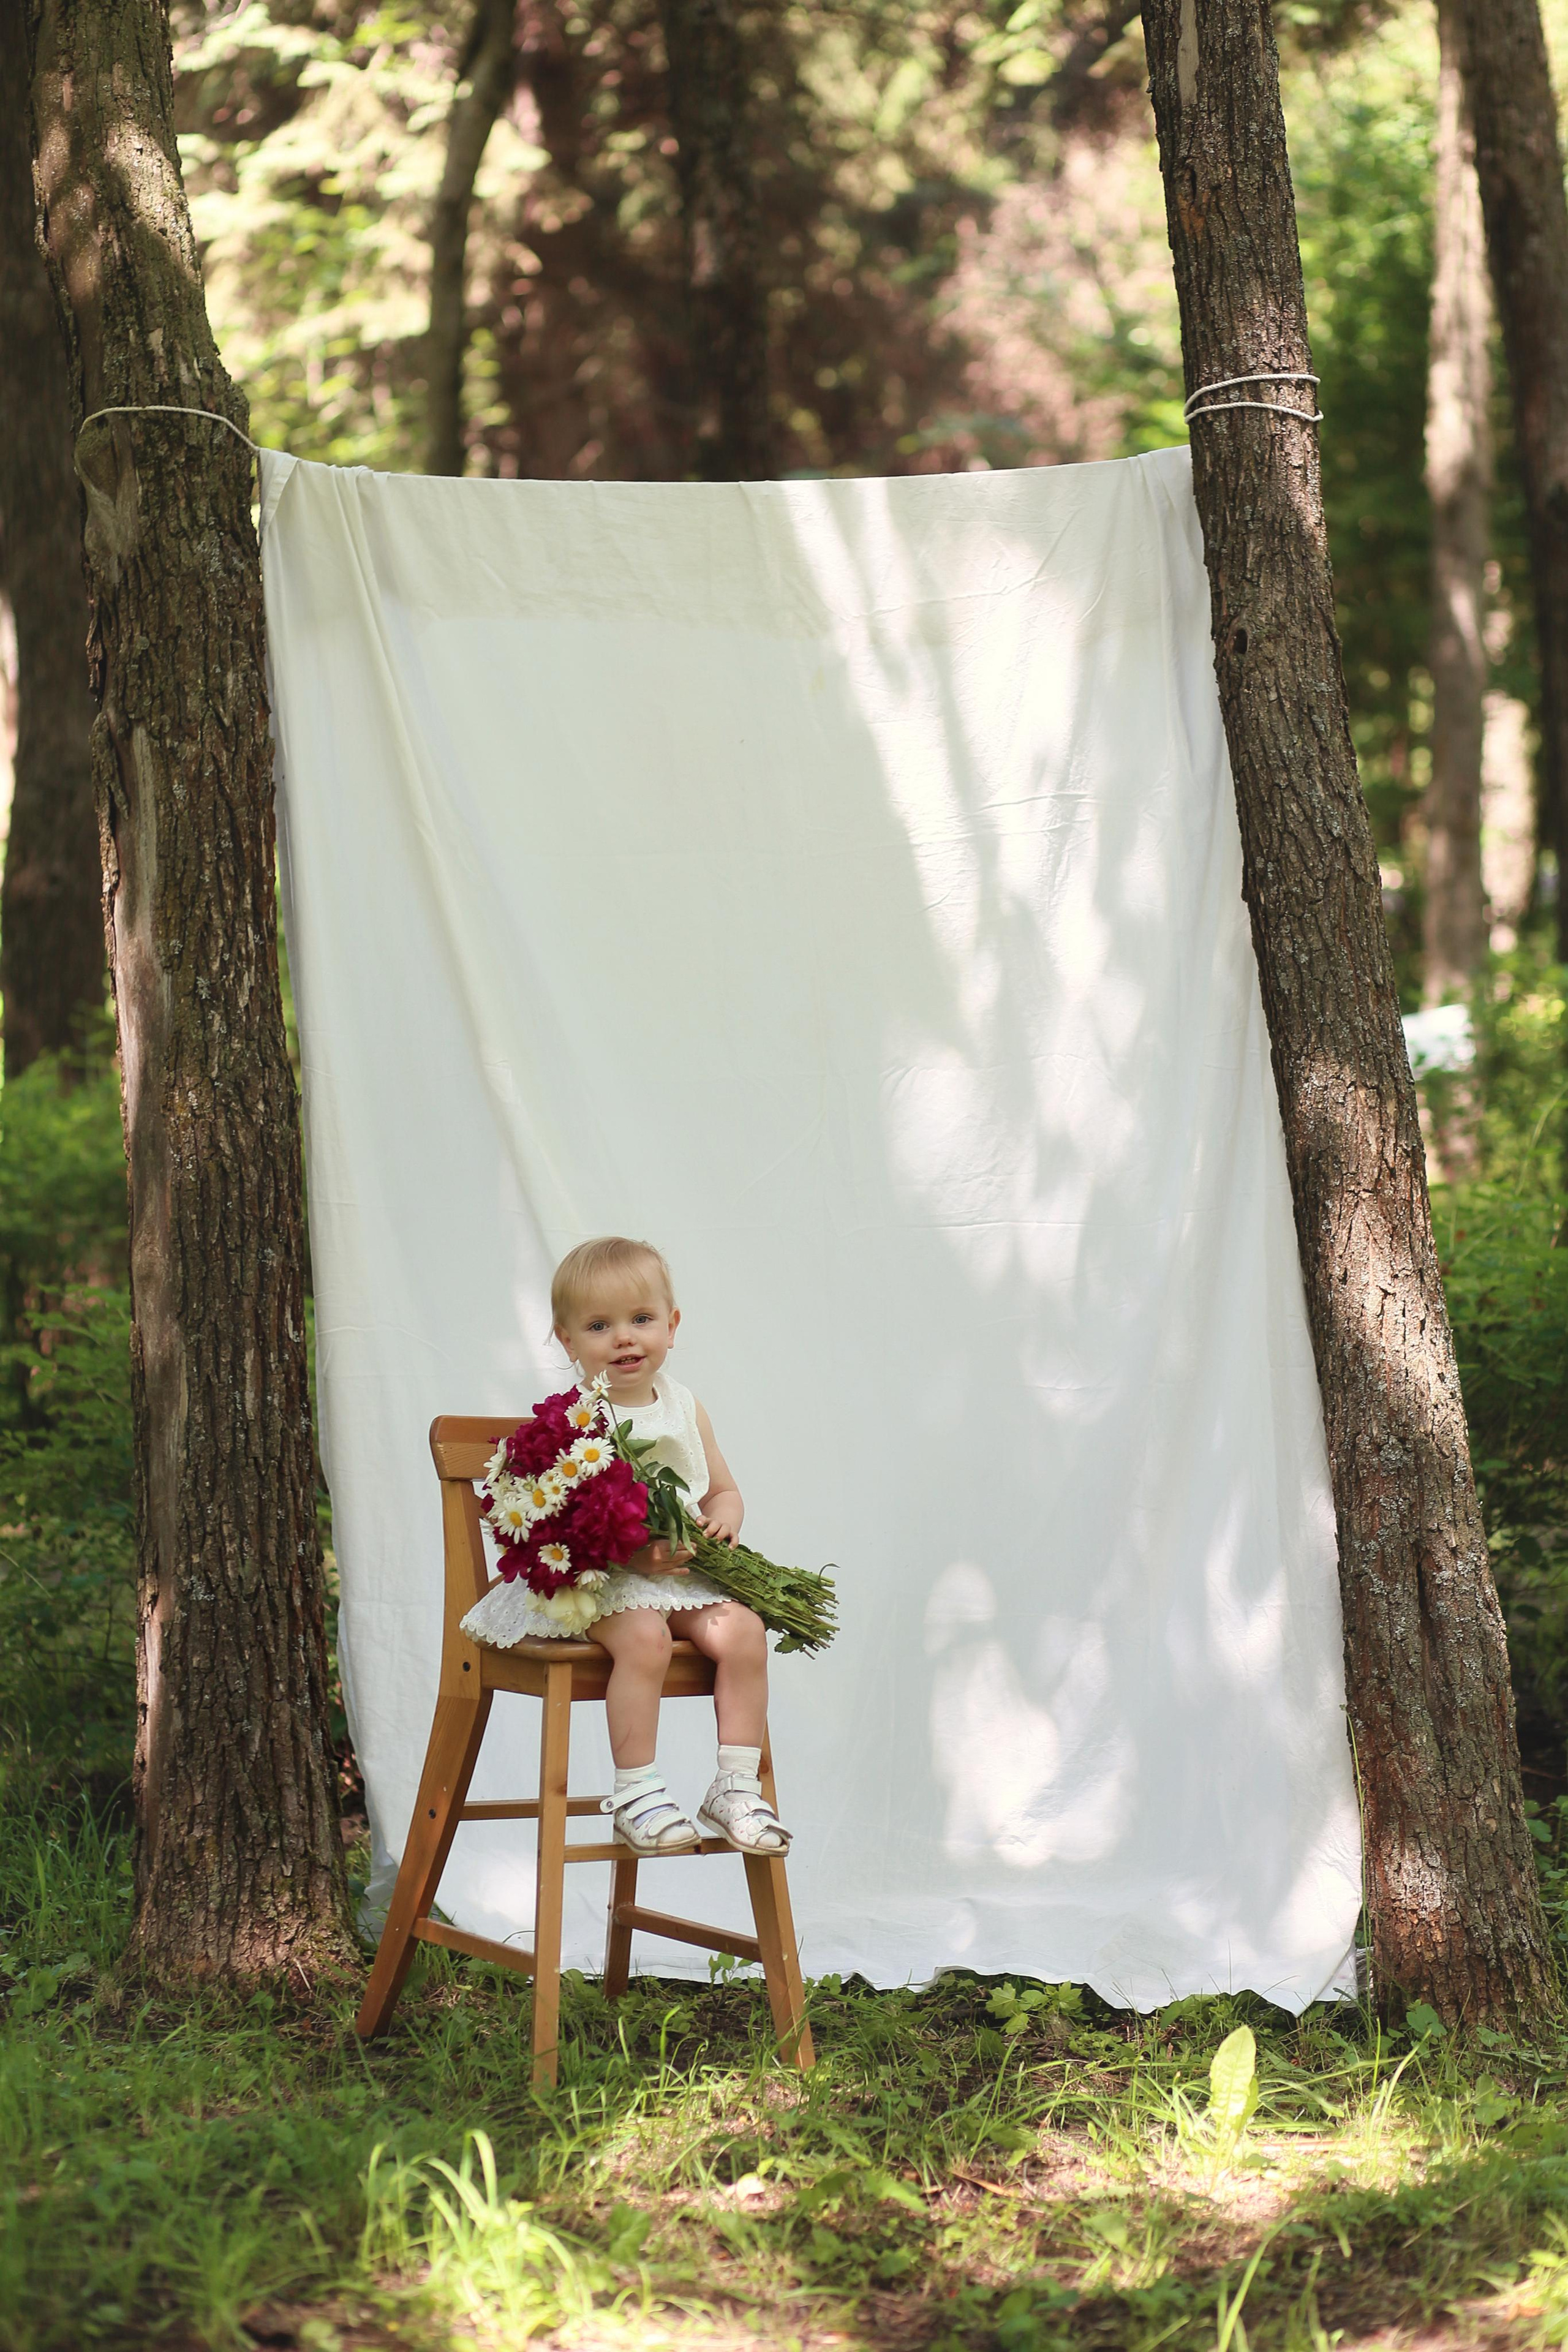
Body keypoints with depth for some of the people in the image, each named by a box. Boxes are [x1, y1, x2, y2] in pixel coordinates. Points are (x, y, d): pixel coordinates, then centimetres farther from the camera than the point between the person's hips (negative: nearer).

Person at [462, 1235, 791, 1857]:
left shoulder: (683, 1408, 11)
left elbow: (725, 1491, 19)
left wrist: (721, 1520, -6)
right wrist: (629, 1550, -26)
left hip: (677, 1574, 5)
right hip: (591, 1578, -5)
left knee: (742, 1629, -18)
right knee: (643, 1635, -32)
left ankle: (735, 1786, -9)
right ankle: (635, 1792, -21)